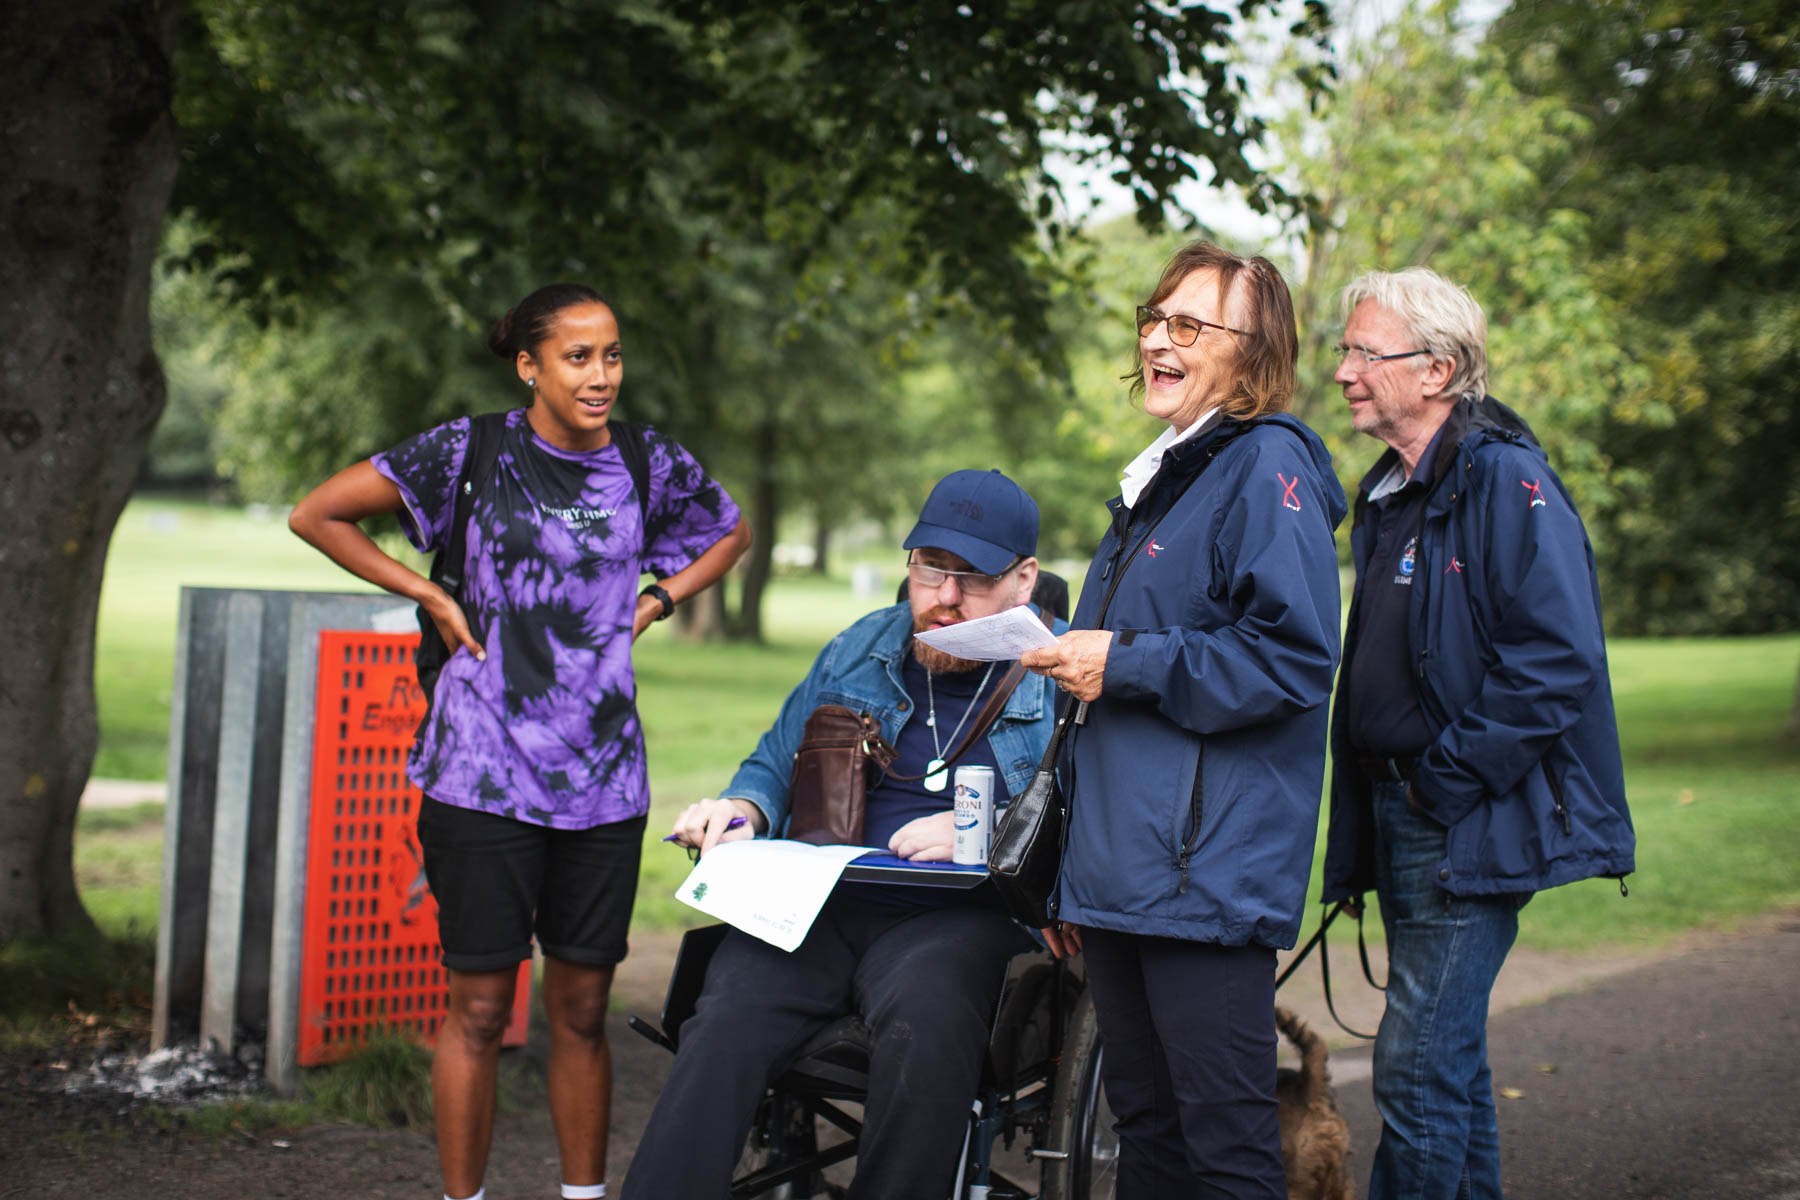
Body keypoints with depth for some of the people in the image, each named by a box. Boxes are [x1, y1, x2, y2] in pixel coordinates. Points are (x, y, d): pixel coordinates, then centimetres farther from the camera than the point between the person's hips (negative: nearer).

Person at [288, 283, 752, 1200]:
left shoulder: (649, 464, 5)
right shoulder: (473, 453, -3)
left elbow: (730, 534, 26)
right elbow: (315, 516, 2)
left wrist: (655, 601, 10)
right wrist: (431, 597, -1)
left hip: (602, 779, 3)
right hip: (484, 772, -3)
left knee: (582, 1008, 9)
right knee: (479, 1007, 1)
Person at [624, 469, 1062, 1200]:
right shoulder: (859, 652, 21)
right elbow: (774, 767, 29)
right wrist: (740, 812, 7)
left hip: (959, 917, -3)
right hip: (814, 902, 3)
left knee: (923, 1024, -38)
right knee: (726, 1023, -28)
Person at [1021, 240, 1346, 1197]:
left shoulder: (1267, 467, -7)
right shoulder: (1153, 482, 22)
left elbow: (1293, 659, -18)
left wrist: (1126, 664, -14)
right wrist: (1072, 882, 25)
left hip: (1207, 869, -9)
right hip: (1117, 874, 9)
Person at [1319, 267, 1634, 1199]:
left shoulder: (1507, 480, -13)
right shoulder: (1386, 495, 16)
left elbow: (1558, 659, -20)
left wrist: (1450, 776, -18)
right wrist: (1363, 825, 16)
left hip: (1473, 830, -9)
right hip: (1400, 813, 9)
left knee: (1417, 1068, -10)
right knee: (1450, 1062, 15)